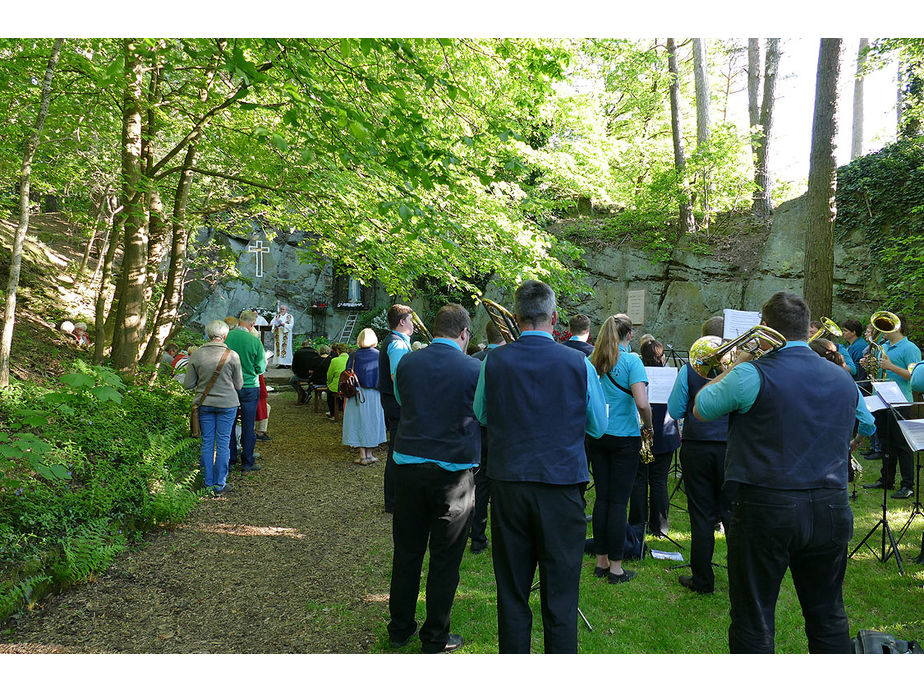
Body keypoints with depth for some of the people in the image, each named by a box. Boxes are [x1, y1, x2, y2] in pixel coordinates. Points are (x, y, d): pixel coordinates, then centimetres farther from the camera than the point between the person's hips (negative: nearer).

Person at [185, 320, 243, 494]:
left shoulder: (196, 355, -5)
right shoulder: (232, 356, -10)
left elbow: (188, 384, 0)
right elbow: (239, 385, -2)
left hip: (205, 403, 2)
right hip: (227, 404, -2)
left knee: (207, 442, 11)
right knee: (223, 443, 5)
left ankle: (208, 483, 18)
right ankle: (220, 485, 11)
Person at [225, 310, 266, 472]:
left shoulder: (225, 337, -8)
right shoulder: (255, 341, -13)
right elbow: (261, 368, -7)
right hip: (249, 387, -2)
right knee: (248, 426, 7)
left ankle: (230, 460, 20)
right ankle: (247, 462, 13)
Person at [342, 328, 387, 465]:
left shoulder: (354, 355, -4)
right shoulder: (379, 355, -5)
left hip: (357, 394, 0)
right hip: (374, 395, 0)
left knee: (359, 422, 7)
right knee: (372, 422, 10)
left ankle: (362, 455, 8)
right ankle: (369, 454, 15)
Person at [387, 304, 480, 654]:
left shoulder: (406, 363, -2)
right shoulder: (474, 369, -13)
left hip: (408, 466, 4)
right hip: (454, 472, -3)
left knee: (407, 552, 16)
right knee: (445, 557, 10)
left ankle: (400, 628, 31)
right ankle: (435, 638, 22)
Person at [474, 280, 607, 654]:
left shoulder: (494, 361, -5)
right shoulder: (578, 363, -8)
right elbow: (599, 426, 4)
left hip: (507, 486, 2)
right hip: (561, 488, -1)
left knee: (511, 592, 14)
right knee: (560, 597, 9)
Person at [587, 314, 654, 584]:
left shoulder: (592, 361, 4)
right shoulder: (631, 360, -11)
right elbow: (642, 403, -21)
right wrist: (649, 427, -5)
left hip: (596, 436, 5)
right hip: (624, 438, -5)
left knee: (602, 498, 12)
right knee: (618, 501, 2)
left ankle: (601, 561, 20)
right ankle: (615, 567, 10)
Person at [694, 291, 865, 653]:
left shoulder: (752, 375, -15)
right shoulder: (843, 379, 5)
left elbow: (700, 409, -1)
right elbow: (864, 430, 21)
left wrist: (736, 366, 9)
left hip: (765, 509, -5)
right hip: (831, 509, 6)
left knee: (753, 622, 7)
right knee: (829, 617, 21)